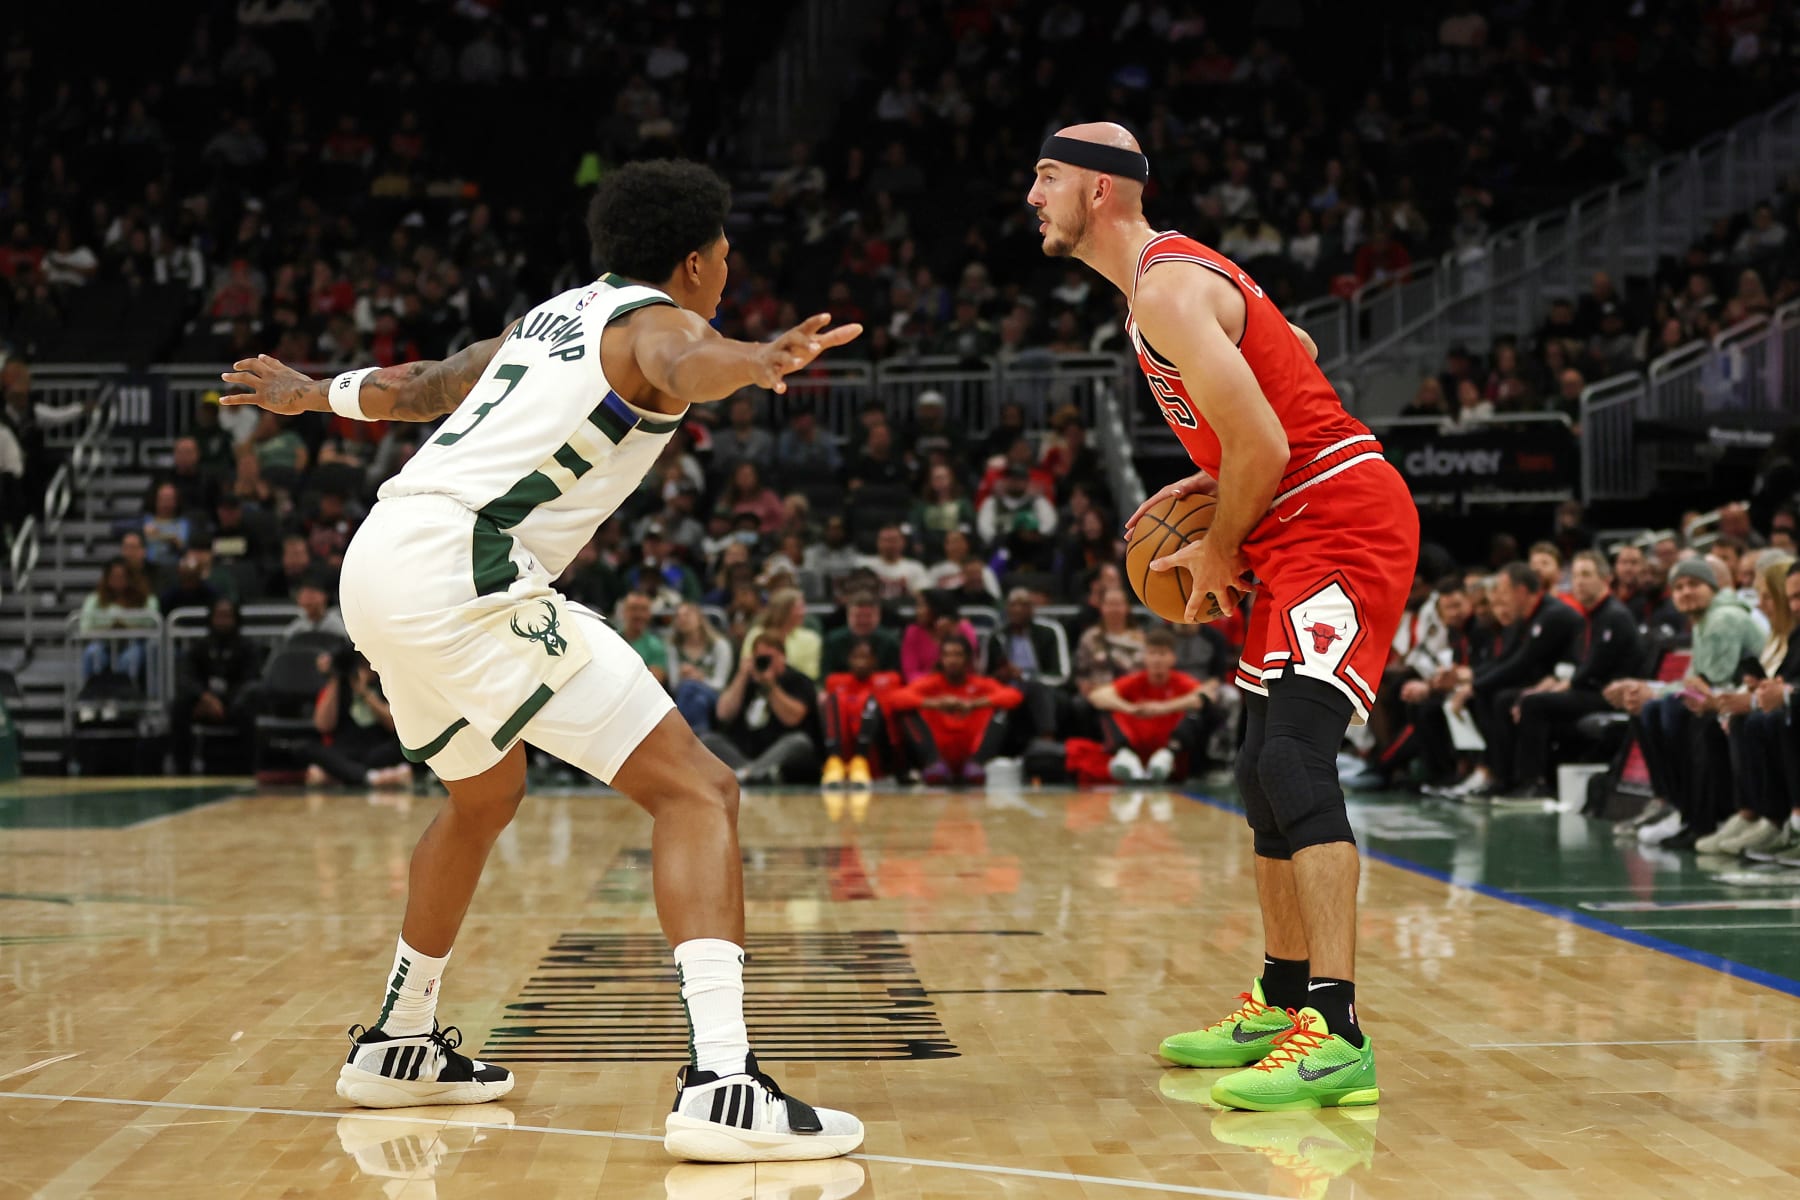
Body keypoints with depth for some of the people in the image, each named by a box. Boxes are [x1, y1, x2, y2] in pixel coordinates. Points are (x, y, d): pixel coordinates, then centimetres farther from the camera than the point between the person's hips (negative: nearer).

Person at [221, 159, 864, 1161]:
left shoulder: (554, 318, 25)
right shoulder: (656, 320, 0)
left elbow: (422, 386, 41)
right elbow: (682, 367, -27)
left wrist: (314, 394, 59)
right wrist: (758, 362, -49)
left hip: (381, 559, 10)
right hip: (462, 574, -10)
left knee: (486, 796, 33)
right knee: (697, 788, -11)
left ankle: (399, 1047, 44)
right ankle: (723, 1085, -26)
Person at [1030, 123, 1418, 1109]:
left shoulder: (1166, 292, -17)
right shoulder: (1176, 274, 15)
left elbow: (1264, 446, -23)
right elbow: (1297, 356, 27)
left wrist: (1218, 551, -7)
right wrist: (1212, 484, 17)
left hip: (1341, 526, -11)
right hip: (1296, 535, 11)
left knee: (1294, 757, -23)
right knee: (1265, 770, 16)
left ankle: (1336, 1033, -29)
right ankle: (1282, 1005, 27)